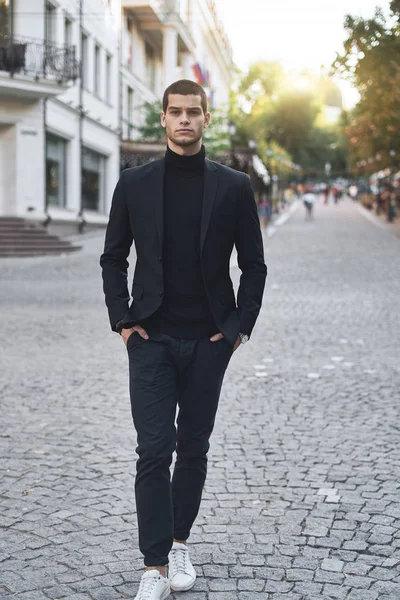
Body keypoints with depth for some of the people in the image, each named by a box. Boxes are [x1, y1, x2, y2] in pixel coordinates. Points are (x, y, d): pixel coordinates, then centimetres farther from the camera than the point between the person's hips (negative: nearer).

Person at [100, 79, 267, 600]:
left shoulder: (234, 186, 2)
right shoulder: (134, 184, 3)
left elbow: (253, 264, 6)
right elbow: (113, 258, 9)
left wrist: (240, 325, -2)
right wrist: (122, 319, -1)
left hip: (209, 341, 1)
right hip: (151, 339, 0)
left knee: (194, 447, 10)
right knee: (154, 449, -5)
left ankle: (179, 543, 29)